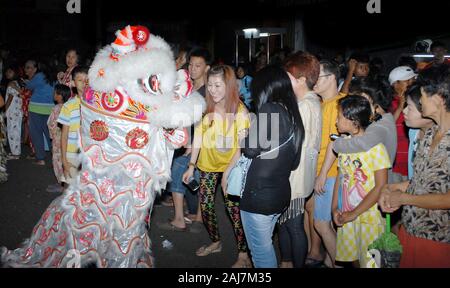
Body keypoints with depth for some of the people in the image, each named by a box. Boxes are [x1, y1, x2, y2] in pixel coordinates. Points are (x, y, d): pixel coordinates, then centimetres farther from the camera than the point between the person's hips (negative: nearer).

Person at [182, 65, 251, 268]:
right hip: (208, 164, 4)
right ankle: (215, 242, 33)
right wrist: (191, 165, -4)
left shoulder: (240, 111, -13)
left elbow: (242, 145, -14)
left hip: (231, 166, -4)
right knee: (205, 205, 8)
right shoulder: (205, 107, -3)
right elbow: (198, 137, -1)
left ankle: (243, 255, 9)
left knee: (234, 207, -7)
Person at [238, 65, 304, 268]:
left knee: (260, 250, 7)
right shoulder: (293, 115, 8)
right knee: (265, 245, 23)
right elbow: (294, 162, 12)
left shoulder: (268, 110, -15)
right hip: (281, 193, 8)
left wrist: (245, 133, 3)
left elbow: (250, 149, -16)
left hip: (258, 194, -8)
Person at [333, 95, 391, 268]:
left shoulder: (376, 146, -17)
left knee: (368, 261, 9)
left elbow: (380, 187, -17)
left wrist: (354, 213, -15)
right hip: (346, 216, 6)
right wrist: (335, 208, -2)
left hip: (369, 216, -5)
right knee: (352, 257, 20)